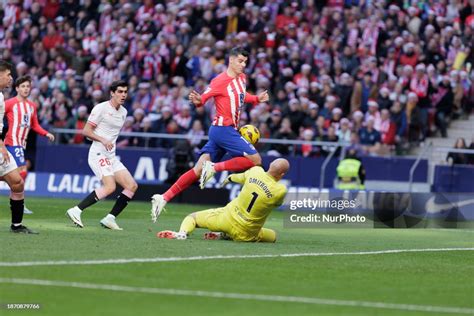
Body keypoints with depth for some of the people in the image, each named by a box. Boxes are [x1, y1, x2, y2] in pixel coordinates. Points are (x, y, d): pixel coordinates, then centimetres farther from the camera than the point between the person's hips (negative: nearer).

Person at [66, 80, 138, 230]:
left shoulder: (123, 112, 15)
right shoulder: (101, 108, -8)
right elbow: (86, 131, -10)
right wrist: (103, 140, -21)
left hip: (111, 156, 8)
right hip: (98, 154, -8)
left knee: (132, 186, -2)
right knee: (110, 187, -25)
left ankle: (110, 218, -1)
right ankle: (76, 211, -19)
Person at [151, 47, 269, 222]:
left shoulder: (242, 78, 14)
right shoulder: (220, 81, -11)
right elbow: (202, 99, -11)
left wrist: (256, 99, 20)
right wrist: (197, 100, -34)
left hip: (230, 130, 8)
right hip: (224, 129, -8)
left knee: (199, 170, 2)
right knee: (255, 159, -11)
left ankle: (164, 198, -1)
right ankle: (215, 167, -11)